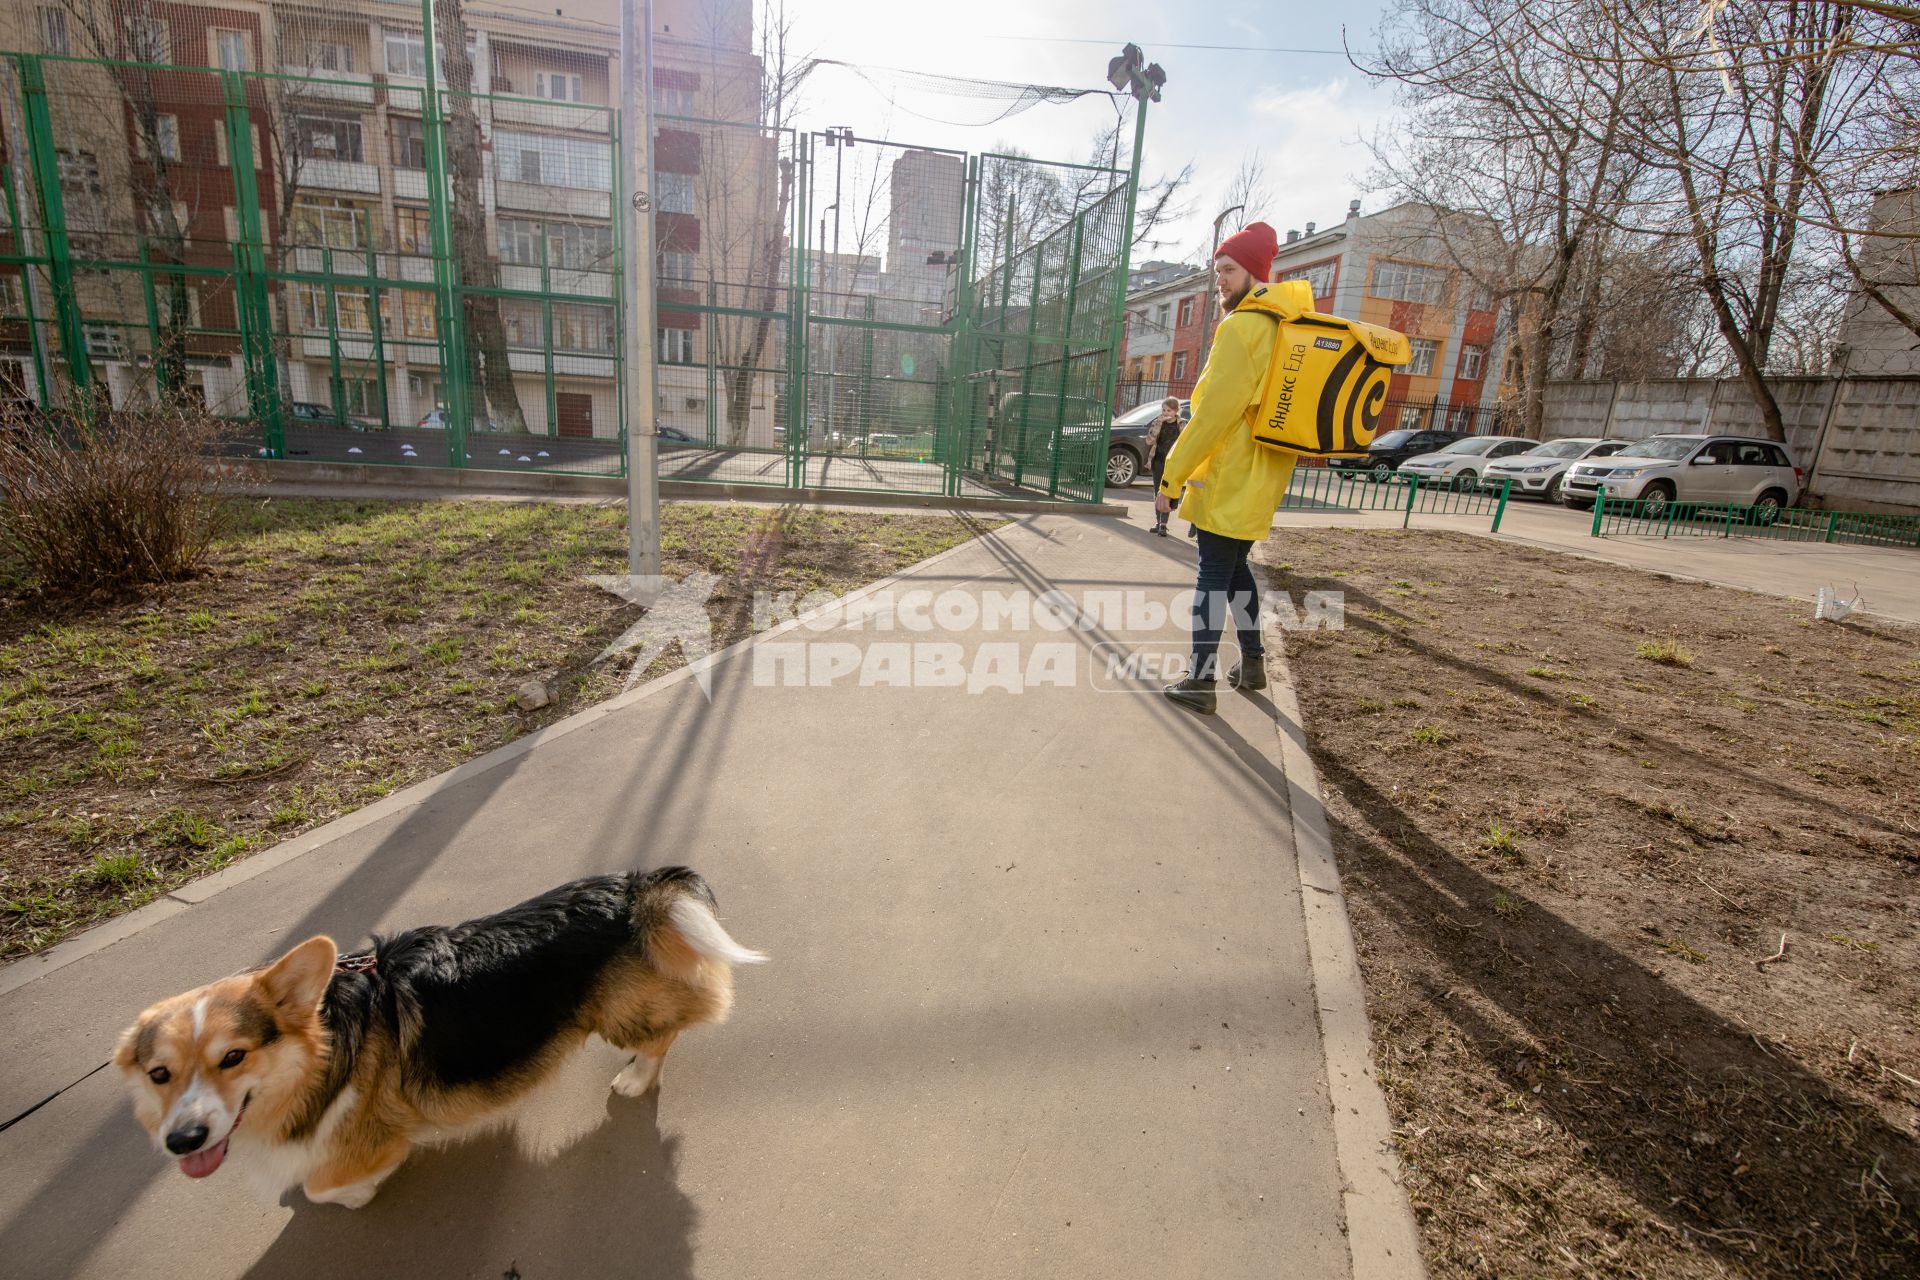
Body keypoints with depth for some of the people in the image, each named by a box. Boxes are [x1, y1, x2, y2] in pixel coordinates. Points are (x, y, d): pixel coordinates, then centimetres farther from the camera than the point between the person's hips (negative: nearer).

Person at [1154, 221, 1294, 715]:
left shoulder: (1240, 328, -15)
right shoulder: (1285, 326, 14)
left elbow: (1214, 411, -20)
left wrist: (1171, 476, -15)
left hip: (1227, 482, -9)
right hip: (1259, 483, 9)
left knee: (1213, 574, -5)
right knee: (1235, 567, 20)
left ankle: (1201, 682, -1)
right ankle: (1252, 662, 28)